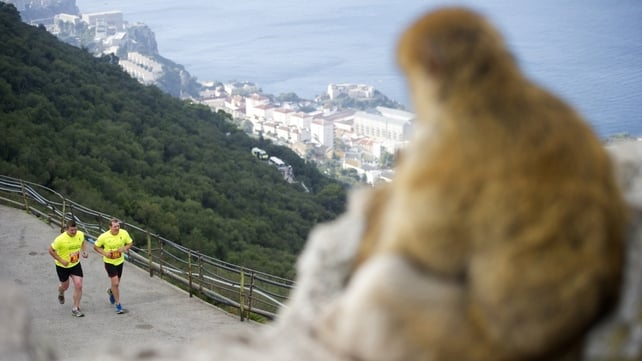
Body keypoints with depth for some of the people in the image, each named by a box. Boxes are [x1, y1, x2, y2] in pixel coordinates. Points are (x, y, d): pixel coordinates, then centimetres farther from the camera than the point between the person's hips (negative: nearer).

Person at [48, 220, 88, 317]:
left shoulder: (80, 234, -12)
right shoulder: (60, 239, -27)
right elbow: (51, 250, -16)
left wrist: (84, 251, -5)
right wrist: (61, 260, -22)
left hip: (76, 264, 3)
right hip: (62, 266, -3)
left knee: (78, 285, -9)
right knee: (65, 286, 15)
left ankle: (75, 308, 4)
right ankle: (61, 293, 55)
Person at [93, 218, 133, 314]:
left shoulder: (124, 233, -14)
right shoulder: (104, 236, -20)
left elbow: (130, 243, 1)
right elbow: (96, 247, -6)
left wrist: (125, 248, -20)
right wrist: (104, 253, -22)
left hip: (120, 261, 4)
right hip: (109, 262, -4)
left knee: (116, 283, 19)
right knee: (115, 283, -13)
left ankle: (111, 291, 56)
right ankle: (118, 305, 2)